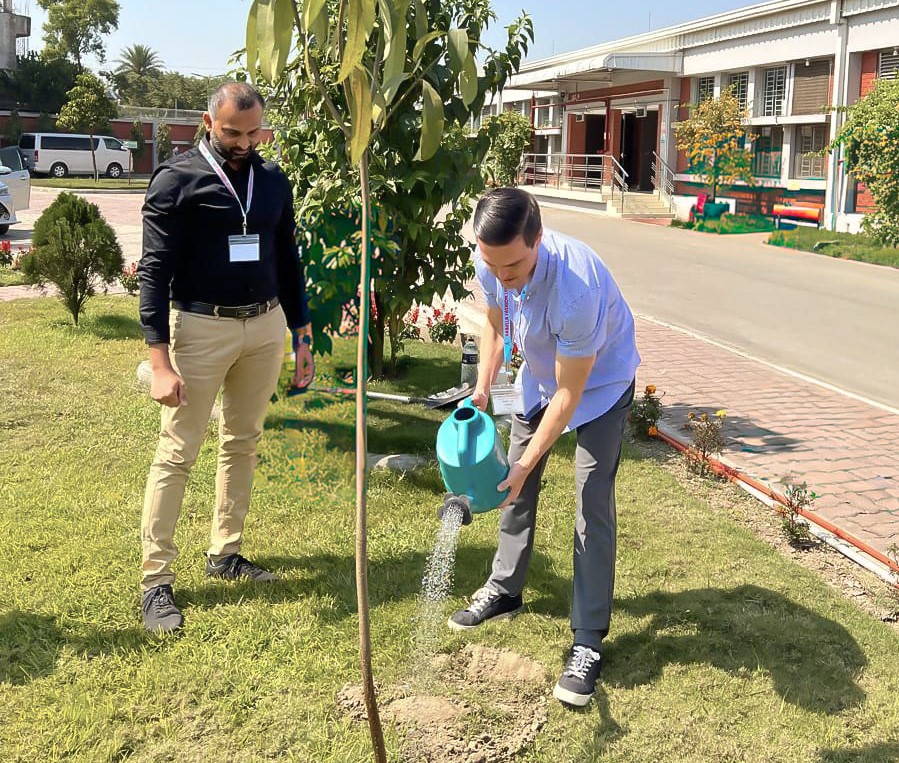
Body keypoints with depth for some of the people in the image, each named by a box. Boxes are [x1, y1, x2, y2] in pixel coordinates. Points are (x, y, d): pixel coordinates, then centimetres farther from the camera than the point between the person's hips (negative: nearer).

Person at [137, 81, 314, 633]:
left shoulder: (274, 181, 8)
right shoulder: (178, 179, -8)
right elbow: (155, 271, -11)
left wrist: (303, 337, 13)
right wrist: (161, 360, -18)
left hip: (265, 326, 5)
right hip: (201, 328, -5)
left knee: (243, 445, 13)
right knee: (177, 453, -2)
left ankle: (226, 554, 27)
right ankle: (157, 580, 6)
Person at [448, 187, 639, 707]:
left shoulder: (576, 288, -43)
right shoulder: (491, 262, -24)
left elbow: (569, 394, -32)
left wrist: (526, 463, -28)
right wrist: (482, 391, -10)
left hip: (600, 381, -6)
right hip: (540, 374, 7)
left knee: (593, 504, -12)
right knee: (516, 484, 14)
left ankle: (589, 642, -3)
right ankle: (505, 590, 33)